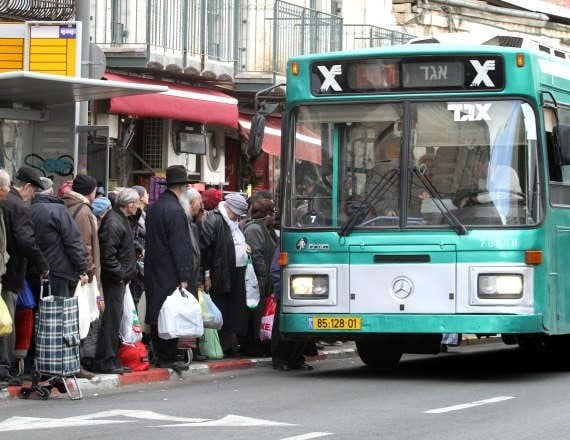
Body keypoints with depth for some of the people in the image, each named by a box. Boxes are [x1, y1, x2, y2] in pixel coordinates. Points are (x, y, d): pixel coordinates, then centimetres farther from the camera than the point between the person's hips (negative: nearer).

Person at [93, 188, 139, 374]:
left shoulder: (121, 220, 16)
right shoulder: (113, 223, -18)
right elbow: (108, 254, -22)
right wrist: (120, 274, -17)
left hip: (119, 279, 11)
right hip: (114, 281, -11)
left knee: (115, 320, 14)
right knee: (111, 320, -8)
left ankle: (112, 360, 20)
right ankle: (105, 362, -5)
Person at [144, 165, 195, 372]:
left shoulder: (154, 207, 12)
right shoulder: (175, 210, -16)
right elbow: (180, 247, -17)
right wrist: (183, 277, -16)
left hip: (154, 272, 9)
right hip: (170, 273, -9)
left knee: (157, 313, 11)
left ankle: (159, 355, 16)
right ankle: (168, 357, -2)